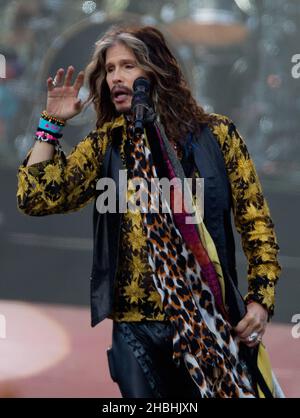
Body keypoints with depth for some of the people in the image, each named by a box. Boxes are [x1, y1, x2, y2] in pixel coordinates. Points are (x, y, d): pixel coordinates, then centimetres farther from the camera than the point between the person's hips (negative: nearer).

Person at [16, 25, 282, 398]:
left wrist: (262, 298, -6)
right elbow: (36, 199, -3)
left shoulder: (214, 134, 0)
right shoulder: (106, 144, 5)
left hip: (211, 321, -1)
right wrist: (52, 123, -3)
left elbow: (255, 221, 3)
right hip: (136, 328, 1)